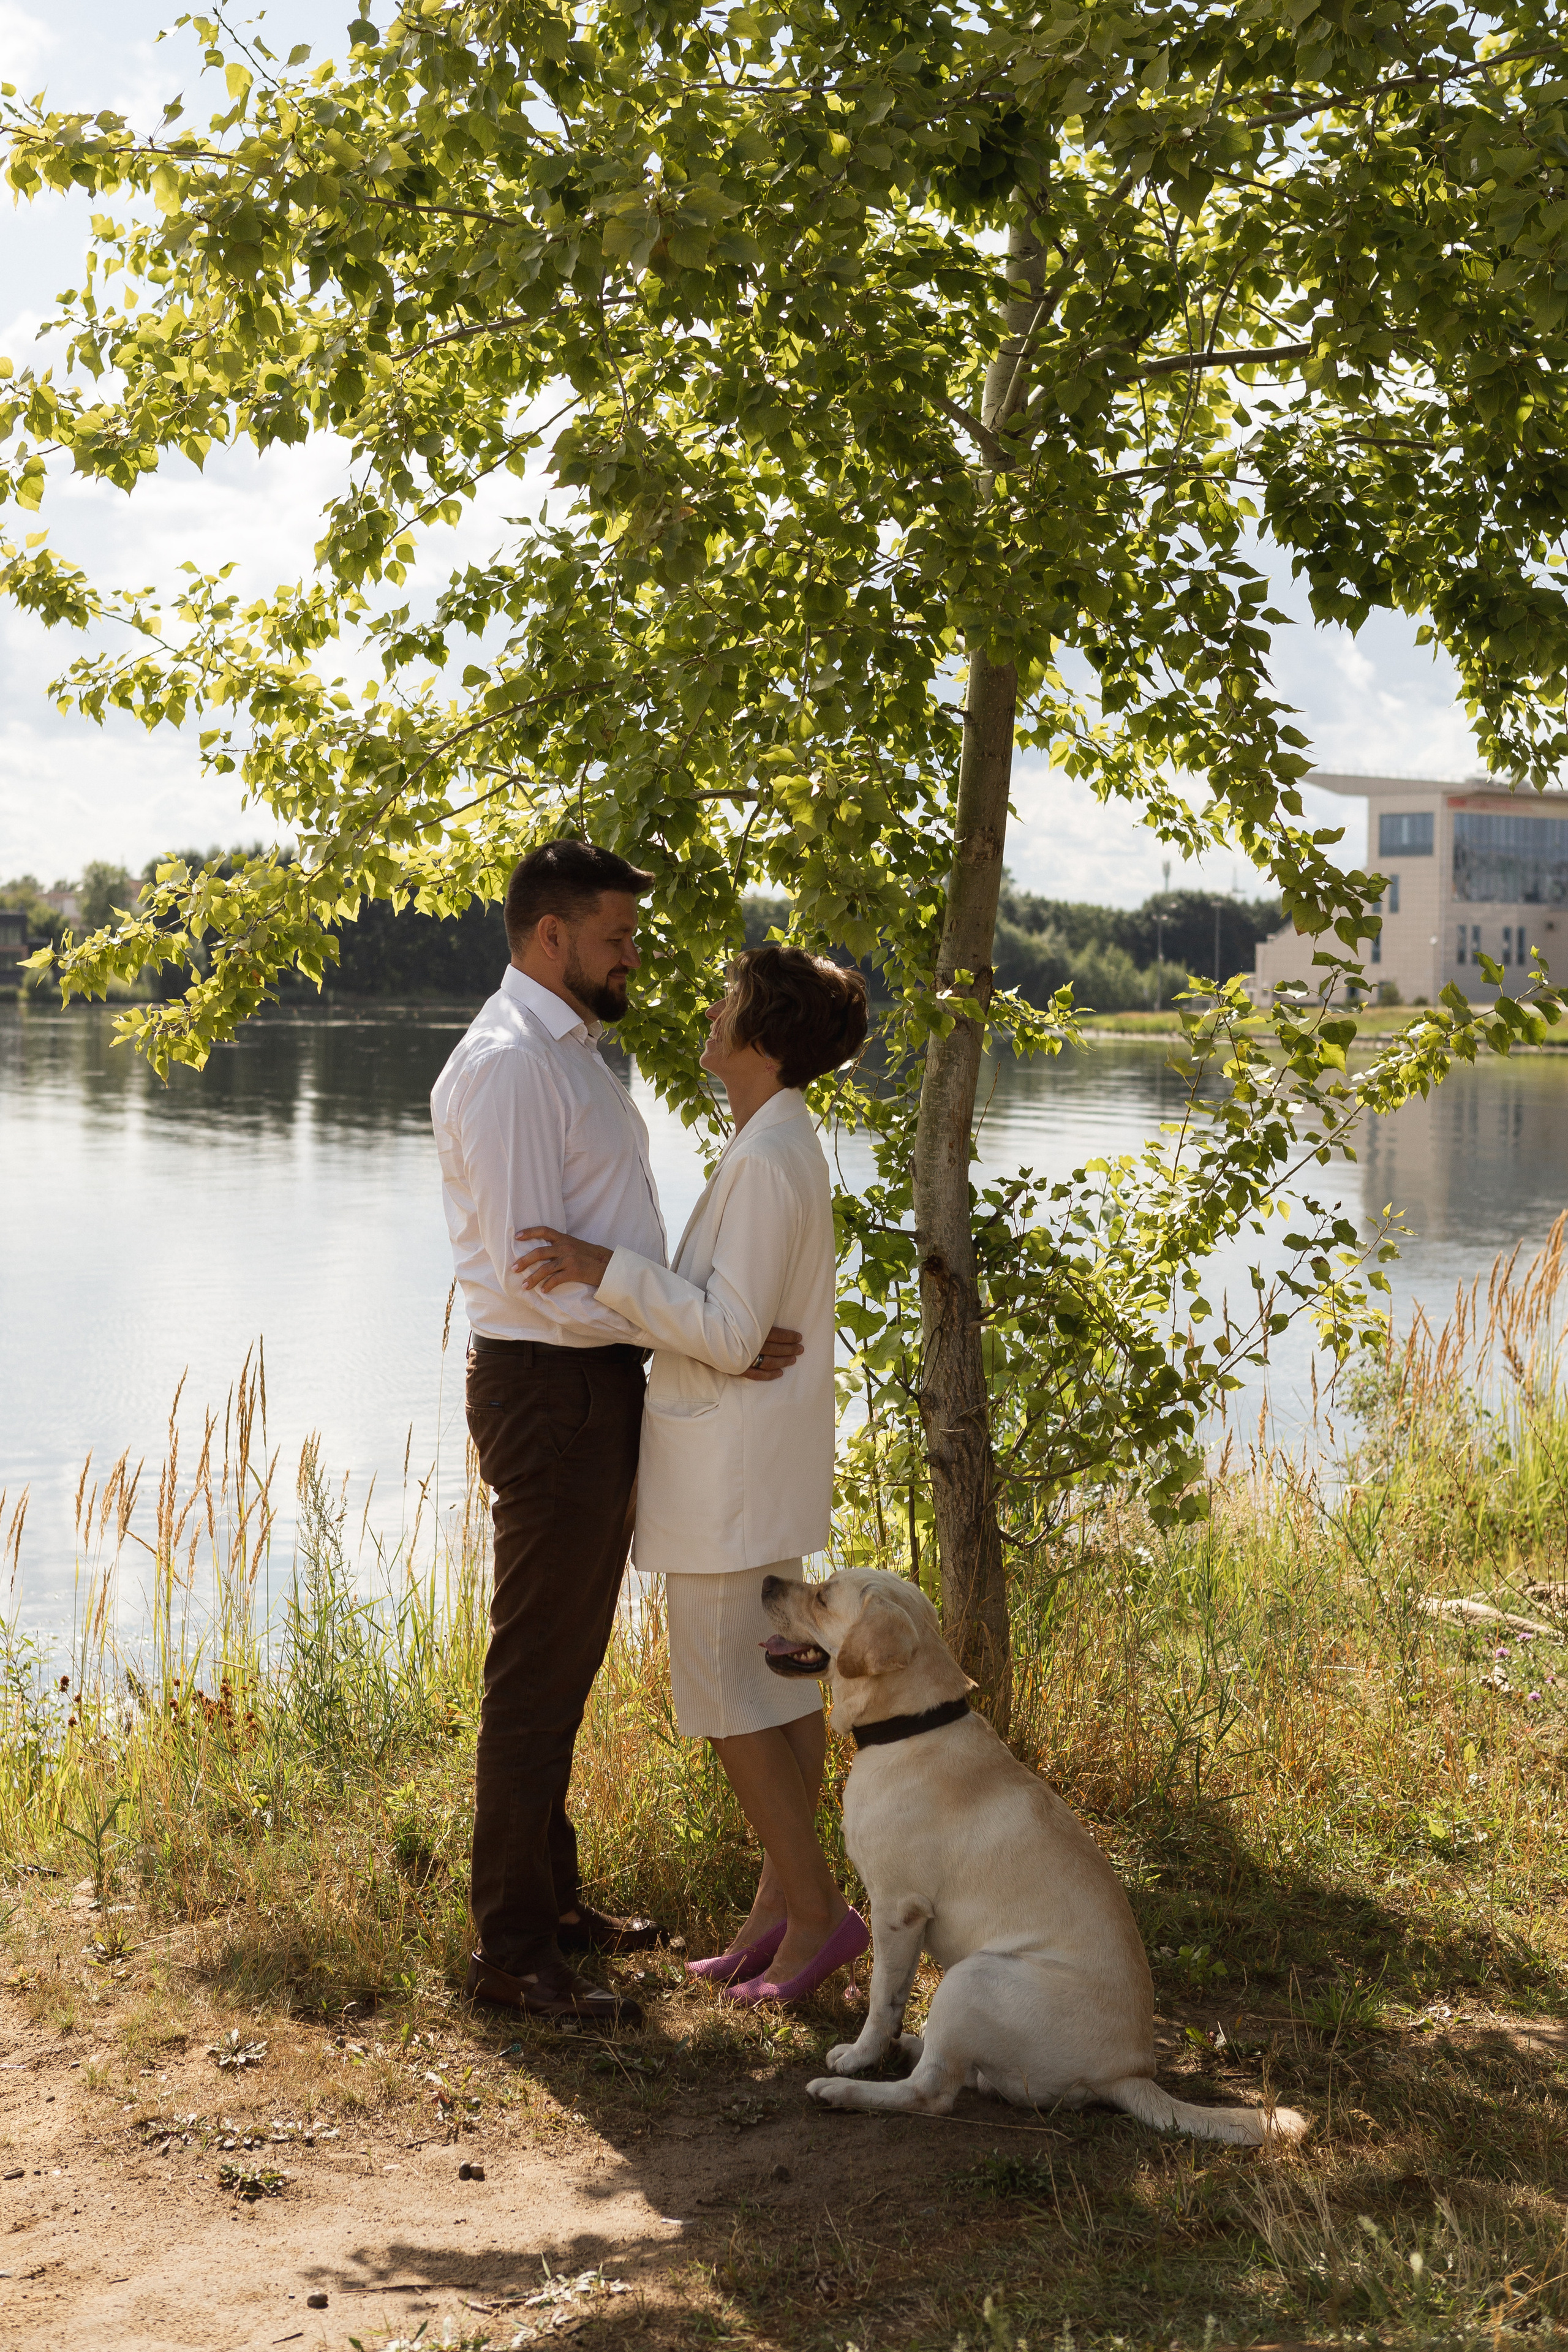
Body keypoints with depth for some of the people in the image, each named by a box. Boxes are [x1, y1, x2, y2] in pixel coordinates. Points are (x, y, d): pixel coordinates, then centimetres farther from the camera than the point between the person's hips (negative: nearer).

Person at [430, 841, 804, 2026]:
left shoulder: (572, 1054, 16)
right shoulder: (510, 1063, -17)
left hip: (599, 1385, 10)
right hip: (549, 1389, -10)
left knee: (568, 1662, 17)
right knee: (536, 1672, -4)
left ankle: (554, 1899, 30)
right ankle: (513, 1949, 4)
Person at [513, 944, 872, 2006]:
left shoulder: (768, 1157, -20)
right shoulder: (782, 1143, 11)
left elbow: (732, 1332, -24)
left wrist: (606, 1269, -26)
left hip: (735, 1461, -10)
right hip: (756, 1455, 10)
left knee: (724, 1694, -4)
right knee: (777, 1675, 12)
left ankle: (817, 1909, 3)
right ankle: (782, 1903, 20)